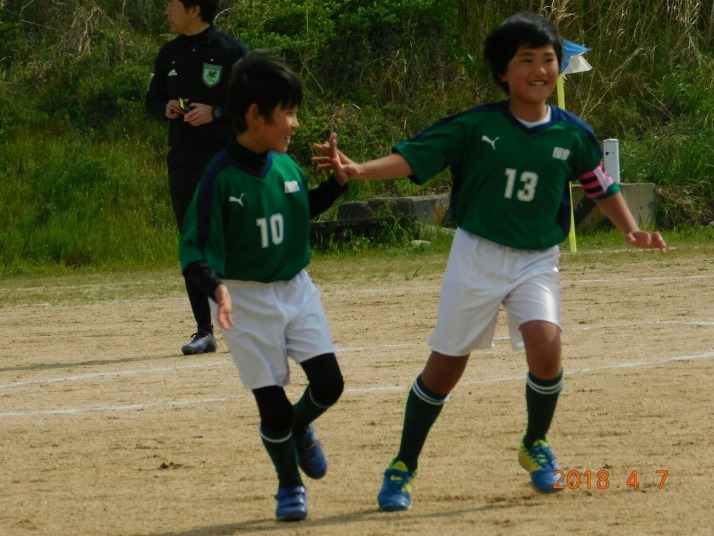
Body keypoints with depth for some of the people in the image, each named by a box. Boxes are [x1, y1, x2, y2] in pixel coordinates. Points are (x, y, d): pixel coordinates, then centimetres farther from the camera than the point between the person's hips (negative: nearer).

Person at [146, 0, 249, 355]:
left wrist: (216, 112, -18)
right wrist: (166, 109, -4)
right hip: (183, 162, 5)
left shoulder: (232, 52, -5)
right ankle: (204, 331, 8)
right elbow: (152, 101, 19)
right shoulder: (169, 54, 12)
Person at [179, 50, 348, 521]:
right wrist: (215, 287, -40)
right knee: (272, 401, 0)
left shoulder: (287, 167, -1)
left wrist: (339, 181, 2)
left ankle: (299, 427, 33)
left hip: (297, 288, 5)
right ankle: (290, 486, 22)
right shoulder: (221, 178, -20)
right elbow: (195, 248, -22)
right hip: (247, 300, -5)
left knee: (328, 382, -1)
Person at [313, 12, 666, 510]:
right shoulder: (475, 126, -9)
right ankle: (403, 467, 19)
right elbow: (412, 157, -12)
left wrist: (631, 230, 0)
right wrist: (357, 169, -26)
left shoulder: (572, 134, -2)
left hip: (538, 261, 1)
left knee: (545, 345, -22)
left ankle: (536, 446, 4)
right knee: (446, 365, 2)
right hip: (477, 257, -1)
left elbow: (601, 186, 12)